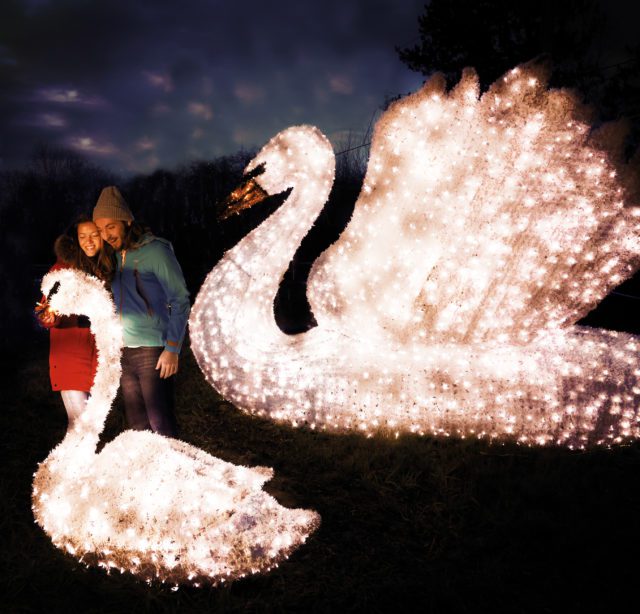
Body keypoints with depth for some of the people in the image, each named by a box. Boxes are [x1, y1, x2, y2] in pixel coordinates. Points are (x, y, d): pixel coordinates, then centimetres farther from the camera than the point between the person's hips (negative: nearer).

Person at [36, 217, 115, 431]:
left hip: (99, 355, 4)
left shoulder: (109, 267, 4)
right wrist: (49, 317, -28)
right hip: (70, 355, -3)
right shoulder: (63, 268, -6)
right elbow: (50, 310, -7)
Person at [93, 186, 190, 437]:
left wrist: (172, 349, -15)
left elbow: (180, 301, -10)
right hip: (123, 350, 6)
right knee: (137, 423, 11)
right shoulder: (113, 256, 11)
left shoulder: (155, 250, -8)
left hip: (152, 350, -6)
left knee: (160, 422, -4)